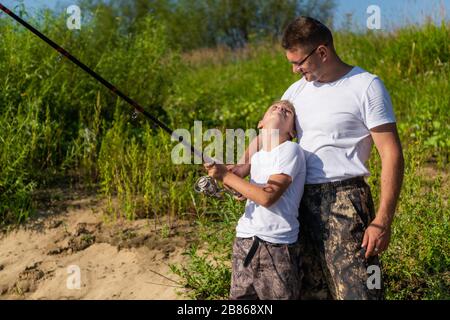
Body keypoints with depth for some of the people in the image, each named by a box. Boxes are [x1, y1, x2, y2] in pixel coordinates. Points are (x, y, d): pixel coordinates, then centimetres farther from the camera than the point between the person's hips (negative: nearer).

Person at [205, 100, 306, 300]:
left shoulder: (290, 150, -9)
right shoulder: (257, 156, 12)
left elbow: (267, 197, -18)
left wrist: (226, 175, -12)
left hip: (277, 246, -7)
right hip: (244, 241, 7)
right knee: (239, 296, 11)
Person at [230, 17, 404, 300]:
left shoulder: (366, 86, -7)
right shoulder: (298, 89, 12)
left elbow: (392, 154, -11)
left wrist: (383, 221, -17)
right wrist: (244, 166, -4)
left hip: (345, 203, -6)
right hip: (303, 201, 7)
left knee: (357, 291, -11)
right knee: (310, 290, 13)